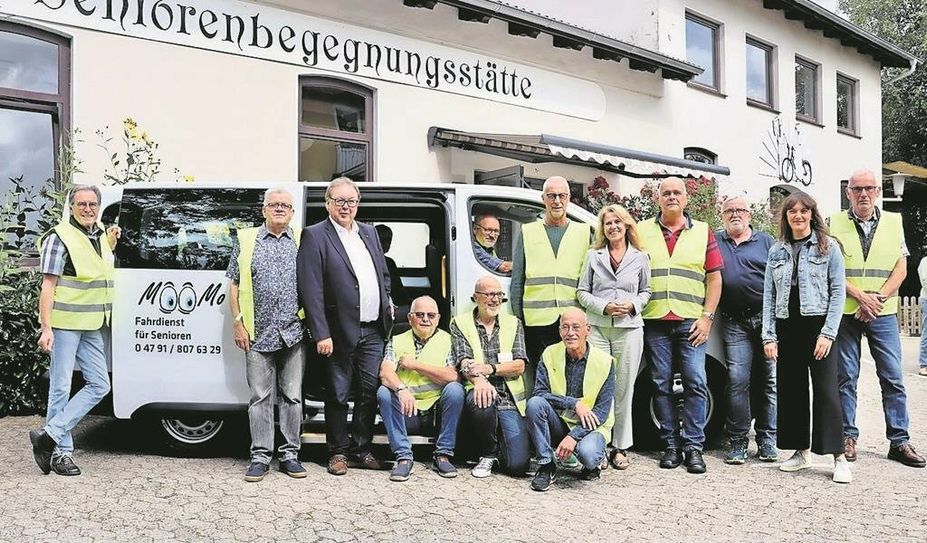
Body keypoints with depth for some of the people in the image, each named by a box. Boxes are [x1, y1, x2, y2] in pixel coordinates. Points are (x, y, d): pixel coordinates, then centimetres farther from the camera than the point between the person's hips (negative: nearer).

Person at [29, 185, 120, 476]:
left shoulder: (100, 235, 13)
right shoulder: (60, 237, -9)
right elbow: (48, 285, -12)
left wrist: (110, 245, 17)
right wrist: (46, 328, -17)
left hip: (94, 326, 7)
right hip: (65, 324, -7)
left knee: (99, 386, 4)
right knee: (61, 387, 0)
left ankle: (50, 435, 6)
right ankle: (61, 451, 9)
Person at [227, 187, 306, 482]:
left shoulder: (302, 241, 9)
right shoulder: (246, 240, 8)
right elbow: (234, 285, 7)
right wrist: (238, 323, -1)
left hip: (294, 333, 1)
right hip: (259, 335, -1)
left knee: (292, 396, 5)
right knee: (260, 396, 2)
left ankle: (290, 454, 14)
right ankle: (260, 456, 9)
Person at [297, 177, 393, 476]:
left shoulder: (369, 232, 14)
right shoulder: (315, 236, -7)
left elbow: (384, 274, 23)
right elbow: (310, 289, -13)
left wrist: (387, 304, 9)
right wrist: (321, 334, -18)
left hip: (373, 330, 6)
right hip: (341, 332, -5)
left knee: (370, 392, 11)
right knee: (338, 395, 6)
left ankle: (361, 448, 24)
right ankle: (338, 451, 19)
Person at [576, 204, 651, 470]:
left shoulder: (640, 257, 10)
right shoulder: (593, 256, 10)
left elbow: (646, 291, 15)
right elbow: (582, 292, 8)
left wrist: (633, 304, -5)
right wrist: (604, 307, -7)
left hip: (629, 329, 0)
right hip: (597, 328, 0)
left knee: (624, 389, 3)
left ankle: (620, 447, 11)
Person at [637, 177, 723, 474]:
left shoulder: (703, 232, 11)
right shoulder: (642, 232, 10)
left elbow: (714, 278, 8)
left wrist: (707, 317, -1)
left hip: (691, 322, 0)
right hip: (654, 321, 0)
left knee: (696, 382, -4)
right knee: (661, 384, 3)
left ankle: (693, 446, 4)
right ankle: (671, 444, 12)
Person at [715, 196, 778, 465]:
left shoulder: (766, 241, 12)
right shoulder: (713, 242, 12)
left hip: (767, 319, 0)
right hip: (735, 323, 0)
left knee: (767, 380, 3)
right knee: (737, 381, -4)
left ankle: (767, 440, 11)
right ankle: (737, 442, 4)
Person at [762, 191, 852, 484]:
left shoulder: (828, 247, 1)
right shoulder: (776, 251, 11)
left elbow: (838, 291, -4)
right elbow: (769, 295, 9)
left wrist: (828, 333, -12)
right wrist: (769, 336, 1)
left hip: (818, 325, -4)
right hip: (786, 328, 4)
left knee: (826, 390, -5)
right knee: (790, 390, 7)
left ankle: (839, 457, -1)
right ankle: (801, 452, 17)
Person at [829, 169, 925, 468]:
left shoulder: (893, 222, 9)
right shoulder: (835, 224, 2)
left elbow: (901, 269, 4)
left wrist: (878, 299, -10)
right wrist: (860, 296, -14)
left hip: (883, 314, 2)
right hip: (845, 312, -1)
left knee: (893, 378, 1)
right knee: (846, 377, 4)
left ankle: (899, 440, 8)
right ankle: (847, 437, 13)